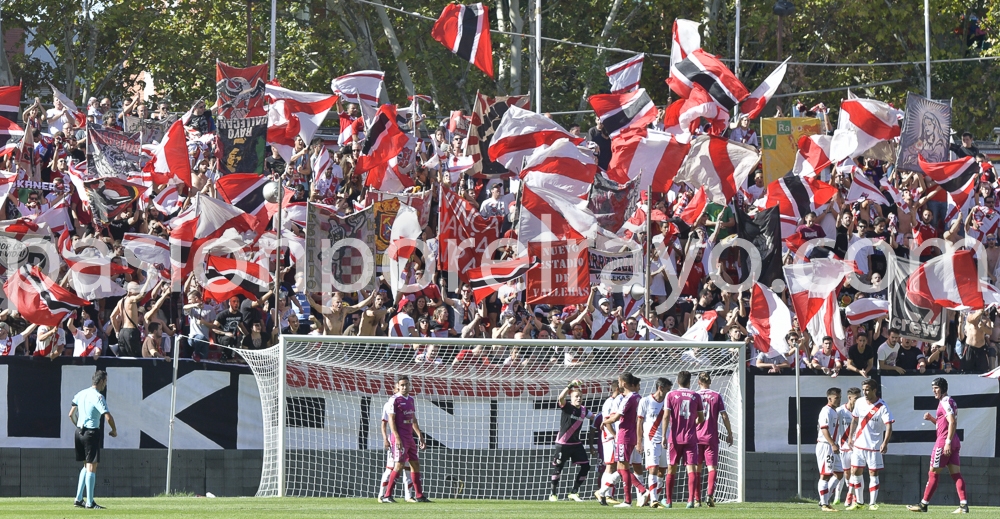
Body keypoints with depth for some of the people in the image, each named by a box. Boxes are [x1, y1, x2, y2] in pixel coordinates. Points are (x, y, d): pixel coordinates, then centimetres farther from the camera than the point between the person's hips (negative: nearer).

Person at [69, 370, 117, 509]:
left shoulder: (81, 394, 10)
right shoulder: (97, 397, -13)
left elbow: (71, 415, 15)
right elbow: (108, 417, -20)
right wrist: (114, 431, -4)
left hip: (79, 432, 8)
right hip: (92, 433, -8)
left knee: (86, 466, 18)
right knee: (92, 467, -3)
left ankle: (78, 499, 15)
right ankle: (90, 502, -3)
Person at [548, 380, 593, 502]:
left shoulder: (583, 410, 6)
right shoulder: (567, 407, -10)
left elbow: (593, 416, 26)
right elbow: (560, 398, -31)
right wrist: (570, 386, -40)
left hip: (576, 444, 6)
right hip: (563, 444, -6)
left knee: (585, 466, -1)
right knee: (557, 468, 0)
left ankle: (574, 493, 10)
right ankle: (553, 494, 13)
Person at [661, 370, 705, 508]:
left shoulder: (671, 395, 0)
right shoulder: (696, 396, 3)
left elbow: (666, 416, -7)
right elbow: (701, 418, 10)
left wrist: (664, 436, -5)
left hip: (675, 438, 0)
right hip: (691, 438, 0)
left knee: (671, 469, 10)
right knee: (691, 469, -4)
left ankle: (669, 501, 15)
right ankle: (691, 500, -18)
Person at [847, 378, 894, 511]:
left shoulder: (882, 407, -14)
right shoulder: (860, 403, 2)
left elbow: (889, 426, -19)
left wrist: (885, 443, -32)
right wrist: (851, 437, 11)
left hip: (874, 446, -4)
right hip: (858, 444, 4)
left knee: (873, 473, -1)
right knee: (855, 471, 3)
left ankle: (873, 503, 6)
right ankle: (858, 501, 16)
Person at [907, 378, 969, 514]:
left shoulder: (945, 402, -11)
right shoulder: (951, 402, 19)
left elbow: (952, 422, -21)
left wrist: (948, 442, -25)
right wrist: (932, 418, 13)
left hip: (943, 442, -9)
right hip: (954, 443, 9)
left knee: (933, 473, -1)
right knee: (956, 473, 2)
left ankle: (923, 504, 5)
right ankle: (963, 505, -6)